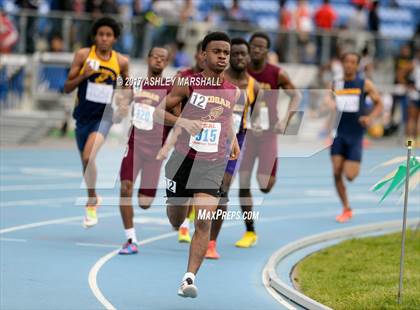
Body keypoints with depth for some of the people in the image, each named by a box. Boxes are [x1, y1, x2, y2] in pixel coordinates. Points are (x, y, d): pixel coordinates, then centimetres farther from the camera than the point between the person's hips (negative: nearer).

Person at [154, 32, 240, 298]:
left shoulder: (233, 92, 6)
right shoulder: (188, 84, -5)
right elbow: (160, 110, -3)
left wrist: (233, 141, 17)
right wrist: (182, 122, -19)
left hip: (212, 165, 1)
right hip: (183, 159, -1)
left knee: (204, 222, -15)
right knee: (176, 221, 12)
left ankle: (190, 278, -15)